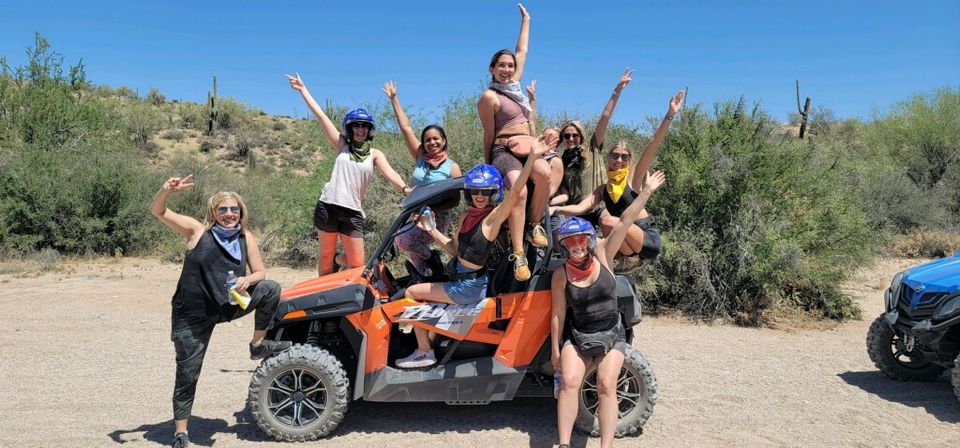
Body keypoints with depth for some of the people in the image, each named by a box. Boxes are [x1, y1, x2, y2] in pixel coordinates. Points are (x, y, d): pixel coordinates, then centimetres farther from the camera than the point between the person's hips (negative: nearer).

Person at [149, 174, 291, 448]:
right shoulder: (197, 230, -9)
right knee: (187, 374, 2)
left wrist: (247, 280, -21)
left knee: (270, 289, -18)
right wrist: (167, 191, -33)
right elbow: (157, 211, -12)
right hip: (192, 316, -2)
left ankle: (258, 345, -2)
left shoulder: (246, 238, -1)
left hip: (228, 307, 3)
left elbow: (260, 273, 2)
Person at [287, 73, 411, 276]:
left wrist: (404, 188, -30)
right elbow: (320, 116, 6)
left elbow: (389, 172, -10)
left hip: (353, 211, 0)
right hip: (328, 206, 0)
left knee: (357, 264, -2)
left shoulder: (375, 154, 8)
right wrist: (303, 89, 5)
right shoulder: (342, 146, 8)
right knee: (326, 255, 9)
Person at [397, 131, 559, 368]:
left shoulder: (493, 217, -17)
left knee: (412, 292, -2)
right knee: (417, 294, 20)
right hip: (461, 280, 8)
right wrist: (430, 229, 11)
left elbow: (516, 193, -35)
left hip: (470, 287, -8)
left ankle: (424, 352, 8)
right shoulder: (466, 216, 6)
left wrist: (533, 156, -46)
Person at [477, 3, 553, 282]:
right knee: (518, 188, -36)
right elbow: (489, 135, 0)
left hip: (528, 146, 6)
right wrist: (487, 166, 4)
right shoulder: (489, 97, -1)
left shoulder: (515, 84, 20)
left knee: (544, 173, -32)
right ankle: (518, 255, -36)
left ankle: (535, 225, -14)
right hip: (505, 150, -6)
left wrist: (525, 20, 38)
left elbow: (522, 52, 30)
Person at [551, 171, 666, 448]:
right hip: (577, 337, 0)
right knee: (569, 381, -16)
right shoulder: (561, 275, -8)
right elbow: (558, 314, -2)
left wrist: (646, 192, -20)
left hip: (611, 335, 0)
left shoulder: (603, 255, -8)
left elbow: (624, 222, -16)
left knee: (606, 385, -13)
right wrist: (555, 349, 0)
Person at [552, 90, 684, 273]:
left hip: (648, 238, -6)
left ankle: (631, 259, -6)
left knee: (607, 219, -23)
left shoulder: (633, 177, 0)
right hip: (627, 241, 6)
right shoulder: (602, 189, 12)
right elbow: (580, 208, -1)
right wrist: (556, 208, -18)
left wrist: (670, 115, -16)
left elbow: (654, 143, -9)